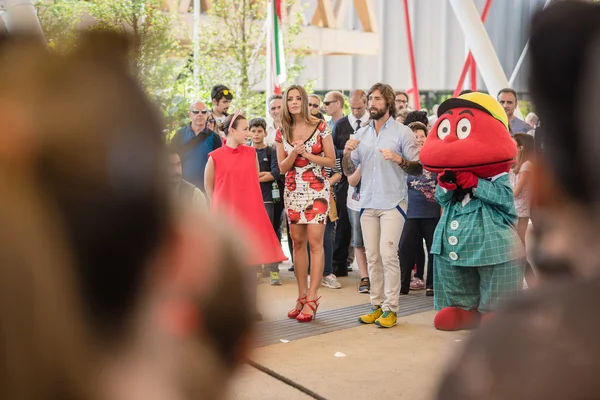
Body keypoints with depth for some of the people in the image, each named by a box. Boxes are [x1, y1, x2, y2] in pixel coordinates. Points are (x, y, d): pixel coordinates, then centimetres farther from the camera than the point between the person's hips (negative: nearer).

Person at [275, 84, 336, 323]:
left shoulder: (320, 126, -2)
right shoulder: (282, 132, 7)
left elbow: (331, 161, -2)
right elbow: (282, 168, 6)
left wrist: (307, 155, -14)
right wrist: (294, 153, -12)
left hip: (317, 189, -4)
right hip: (293, 190, 4)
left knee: (315, 241, -10)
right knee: (297, 242, 6)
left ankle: (311, 298, -7)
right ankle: (302, 296, 14)